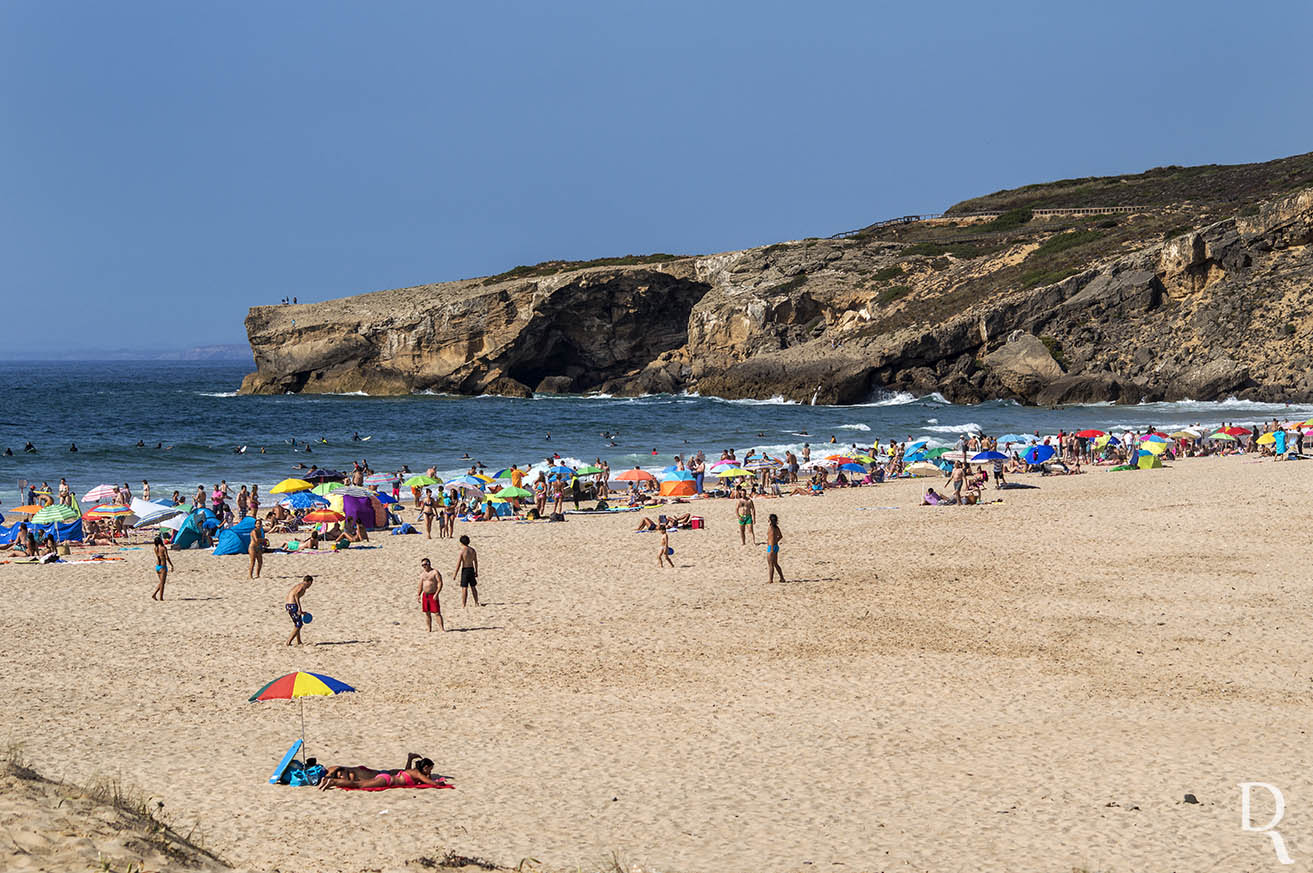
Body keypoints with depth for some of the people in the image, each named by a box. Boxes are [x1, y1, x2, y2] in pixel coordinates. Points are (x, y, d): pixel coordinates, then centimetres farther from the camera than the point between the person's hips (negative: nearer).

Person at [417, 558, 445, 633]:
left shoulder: (435, 572, -7)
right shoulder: (422, 574, 13)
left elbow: (440, 583, -13)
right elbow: (421, 585, 22)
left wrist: (436, 594, -20)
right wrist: (419, 595, 16)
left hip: (433, 595, -6)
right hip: (425, 595, 6)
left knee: (437, 613, -10)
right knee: (427, 613, 8)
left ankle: (442, 629, -12)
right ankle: (429, 629, 16)